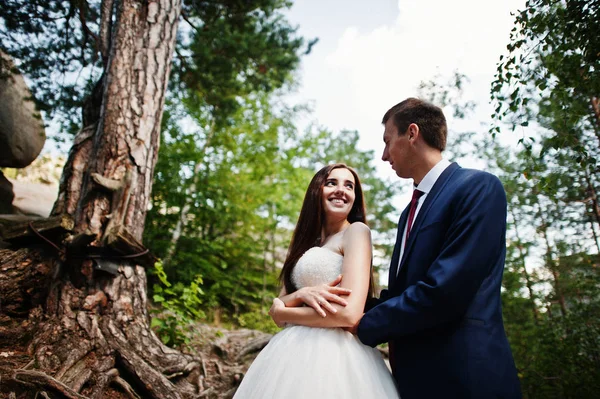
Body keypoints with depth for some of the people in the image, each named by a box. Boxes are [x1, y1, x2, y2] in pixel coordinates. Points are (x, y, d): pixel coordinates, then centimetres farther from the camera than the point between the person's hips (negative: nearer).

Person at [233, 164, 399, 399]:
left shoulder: (356, 231, -8)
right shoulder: (308, 243, 13)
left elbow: (349, 313, -20)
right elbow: (277, 310, 9)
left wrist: (281, 311, -6)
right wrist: (302, 294, -14)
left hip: (333, 355, -7)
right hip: (296, 353, 7)